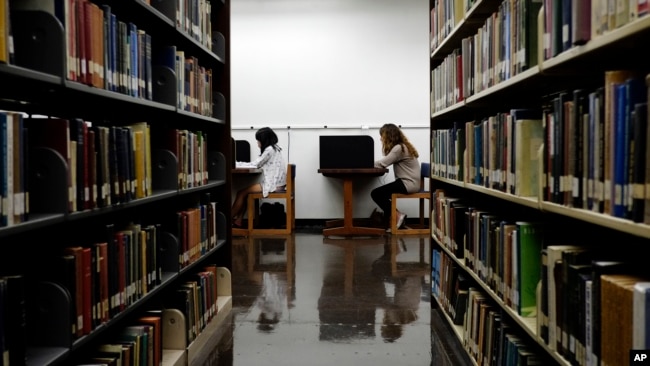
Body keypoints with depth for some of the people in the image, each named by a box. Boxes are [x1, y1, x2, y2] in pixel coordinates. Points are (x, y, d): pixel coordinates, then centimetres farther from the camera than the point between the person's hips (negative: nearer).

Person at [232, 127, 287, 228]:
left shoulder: (269, 150, -12)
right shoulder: (274, 148, 17)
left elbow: (255, 165, -8)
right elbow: (259, 164, 19)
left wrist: (236, 164, 2)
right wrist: (238, 164, 15)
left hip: (273, 184, -10)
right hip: (276, 183, 10)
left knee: (241, 193, -6)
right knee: (246, 191, 11)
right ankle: (238, 221, 7)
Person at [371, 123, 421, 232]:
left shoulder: (399, 148, -16)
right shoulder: (401, 146, 16)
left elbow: (382, 163, -20)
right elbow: (384, 162, 11)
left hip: (408, 183, -10)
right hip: (407, 181, 10)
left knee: (376, 193, -9)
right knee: (381, 193, 14)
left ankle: (398, 216, -3)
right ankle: (390, 221, 15)